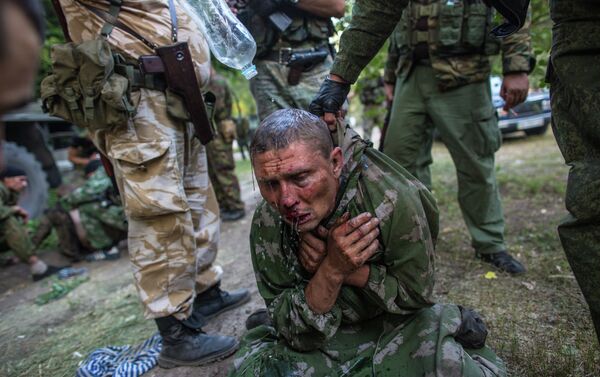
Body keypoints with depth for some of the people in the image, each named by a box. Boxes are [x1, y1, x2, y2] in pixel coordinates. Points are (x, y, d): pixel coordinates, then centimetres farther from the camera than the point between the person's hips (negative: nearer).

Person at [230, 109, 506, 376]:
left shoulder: (394, 200, -28)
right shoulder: (267, 223, -21)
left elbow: (416, 293, -14)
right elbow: (292, 330, -17)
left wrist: (346, 270, -29)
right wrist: (331, 270, -35)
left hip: (395, 324, -2)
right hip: (326, 337, 3)